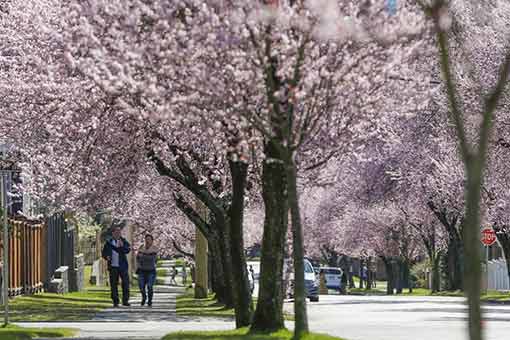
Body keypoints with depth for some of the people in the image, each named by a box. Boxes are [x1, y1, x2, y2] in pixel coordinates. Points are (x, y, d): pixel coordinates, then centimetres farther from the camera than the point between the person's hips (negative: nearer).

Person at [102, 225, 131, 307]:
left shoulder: (123, 241, 5)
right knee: (114, 285, 2)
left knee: (126, 283, -9)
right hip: (113, 267, 1)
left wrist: (122, 246, -26)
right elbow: (104, 252, 13)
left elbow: (128, 250, -8)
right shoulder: (109, 242, 8)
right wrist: (106, 256, -8)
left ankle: (125, 300, -2)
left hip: (122, 266, -1)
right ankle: (115, 302, 9)